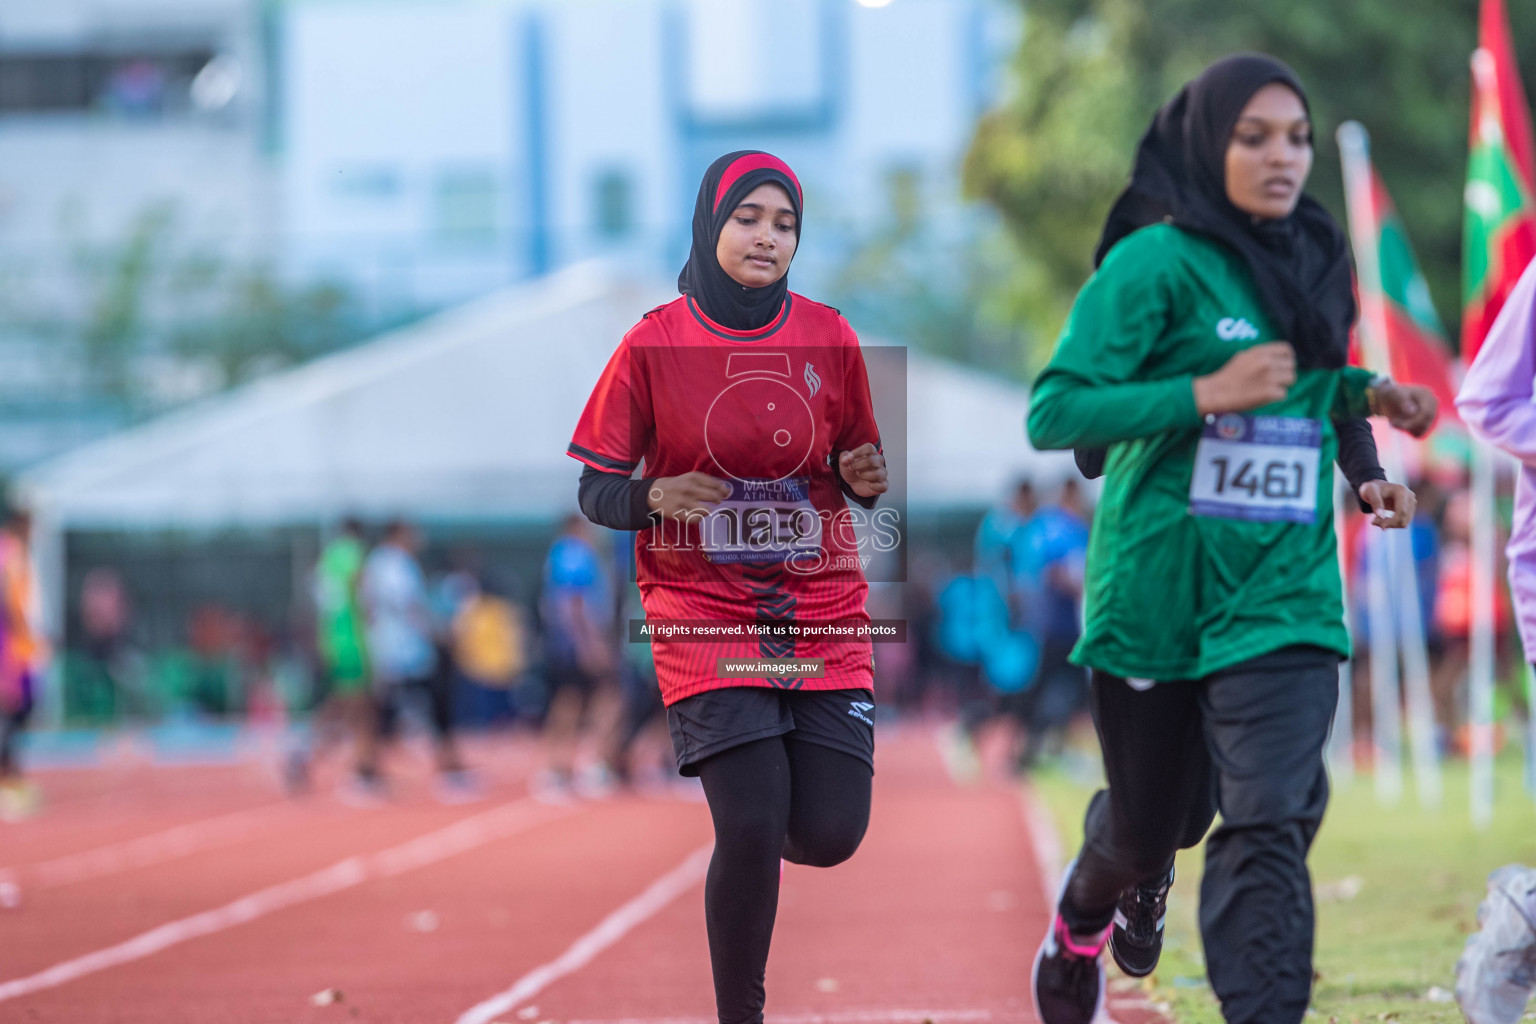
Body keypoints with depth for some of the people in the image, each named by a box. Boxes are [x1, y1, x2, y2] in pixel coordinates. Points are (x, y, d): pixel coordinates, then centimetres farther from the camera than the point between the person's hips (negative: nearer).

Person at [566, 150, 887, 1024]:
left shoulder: (829, 338, 3)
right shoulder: (656, 344, -4)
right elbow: (597, 492, 0)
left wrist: (864, 478, -9)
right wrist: (656, 498, -21)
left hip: (823, 615, 3)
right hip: (705, 616, -3)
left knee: (831, 834, -4)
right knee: (753, 828, -15)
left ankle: (746, 845, 33)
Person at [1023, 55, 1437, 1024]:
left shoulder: (1311, 262, 9)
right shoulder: (1157, 263, -10)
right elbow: (1055, 412, -16)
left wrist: (1362, 397, 8)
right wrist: (1207, 394, -23)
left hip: (1284, 592, 3)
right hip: (1158, 589, -3)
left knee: (1272, 822, -14)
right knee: (1155, 816, 13)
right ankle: (1083, 922, 46)